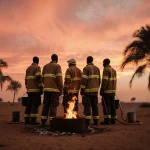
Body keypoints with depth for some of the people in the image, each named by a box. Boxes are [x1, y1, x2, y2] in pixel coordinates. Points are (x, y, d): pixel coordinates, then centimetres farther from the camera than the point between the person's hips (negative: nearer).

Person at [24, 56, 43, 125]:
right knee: (35, 104, -9)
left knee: (29, 104, 7)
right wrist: (41, 87, -13)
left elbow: (26, 79, 19)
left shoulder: (28, 68, 20)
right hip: (36, 89, -8)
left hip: (29, 89, 8)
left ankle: (27, 119, 7)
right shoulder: (37, 67, -4)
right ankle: (33, 119, -14)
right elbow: (38, 77, -16)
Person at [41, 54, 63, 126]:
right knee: (53, 106, -2)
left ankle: (43, 122, 11)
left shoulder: (45, 66, 16)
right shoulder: (57, 66, -2)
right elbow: (59, 78, -11)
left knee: (45, 105, 9)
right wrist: (61, 89, -6)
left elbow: (43, 78, 13)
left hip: (46, 89, 5)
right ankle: (52, 122, -3)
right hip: (54, 89, -5)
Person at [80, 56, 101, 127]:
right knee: (95, 106, 9)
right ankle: (96, 121, 11)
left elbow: (84, 80, -14)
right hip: (95, 90, 6)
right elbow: (98, 80, 13)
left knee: (87, 106, -5)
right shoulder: (97, 68, 12)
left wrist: (82, 90, -10)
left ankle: (87, 122, -8)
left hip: (88, 90, -6)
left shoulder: (86, 68, -7)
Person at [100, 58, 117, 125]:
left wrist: (101, 90, -18)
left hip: (107, 91, -9)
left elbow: (104, 81, -20)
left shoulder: (106, 70, -13)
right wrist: (113, 90, 20)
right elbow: (114, 81, 16)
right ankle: (113, 120, 9)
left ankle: (107, 120, -10)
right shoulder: (113, 70, 15)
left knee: (106, 105, -7)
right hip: (112, 90, 9)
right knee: (111, 105, 8)